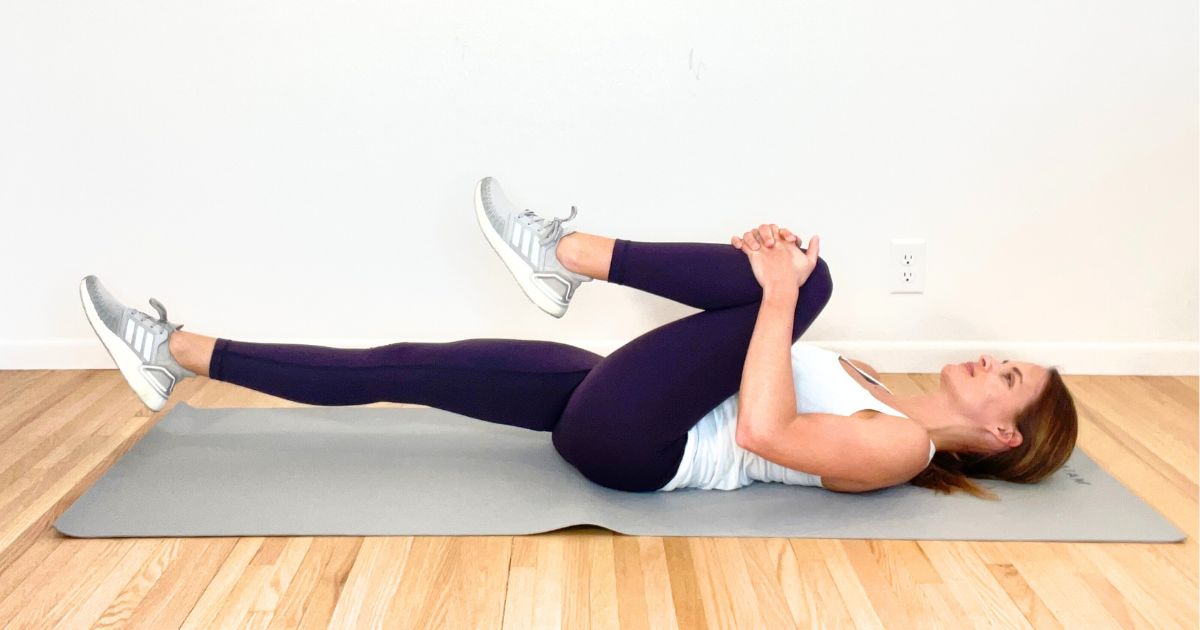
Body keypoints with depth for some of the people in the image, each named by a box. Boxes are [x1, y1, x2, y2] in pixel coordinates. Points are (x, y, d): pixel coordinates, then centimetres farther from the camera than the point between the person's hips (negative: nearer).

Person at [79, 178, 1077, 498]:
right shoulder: (891, 400, 17)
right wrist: (770, 272, 8)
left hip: (633, 439, -8)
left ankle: (567, 256, -16)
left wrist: (778, 287, -21)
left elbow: (762, 432, -25)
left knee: (812, 277, -22)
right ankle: (181, 356, 9)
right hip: (620, 410, 8)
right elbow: (795, 356, 26)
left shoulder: (899, 449, -8)